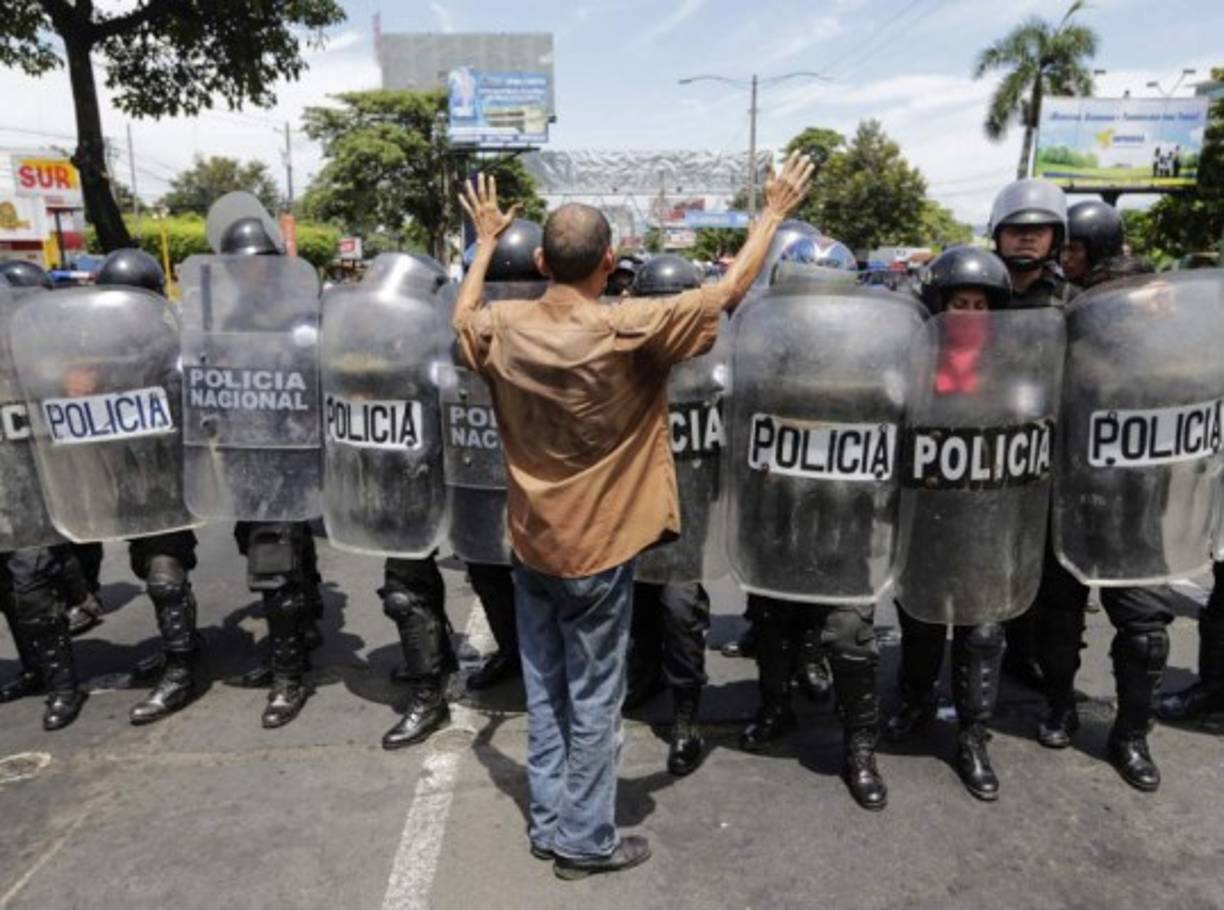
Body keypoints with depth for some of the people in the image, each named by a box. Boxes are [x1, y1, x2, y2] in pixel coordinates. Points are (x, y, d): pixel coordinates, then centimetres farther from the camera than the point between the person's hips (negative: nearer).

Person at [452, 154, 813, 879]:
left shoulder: (504, 326, -6)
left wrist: (487, 240, 29)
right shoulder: (630, 330, -20)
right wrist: (774, 215, 3)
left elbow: (462, 316, 19)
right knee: (592, 702, 10)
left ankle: (548, 824, 33)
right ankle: (586, 841, 26)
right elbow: (729, 292, -10)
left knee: (545, 694, 18)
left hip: (531, 545, 5)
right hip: (596, 550, -5)